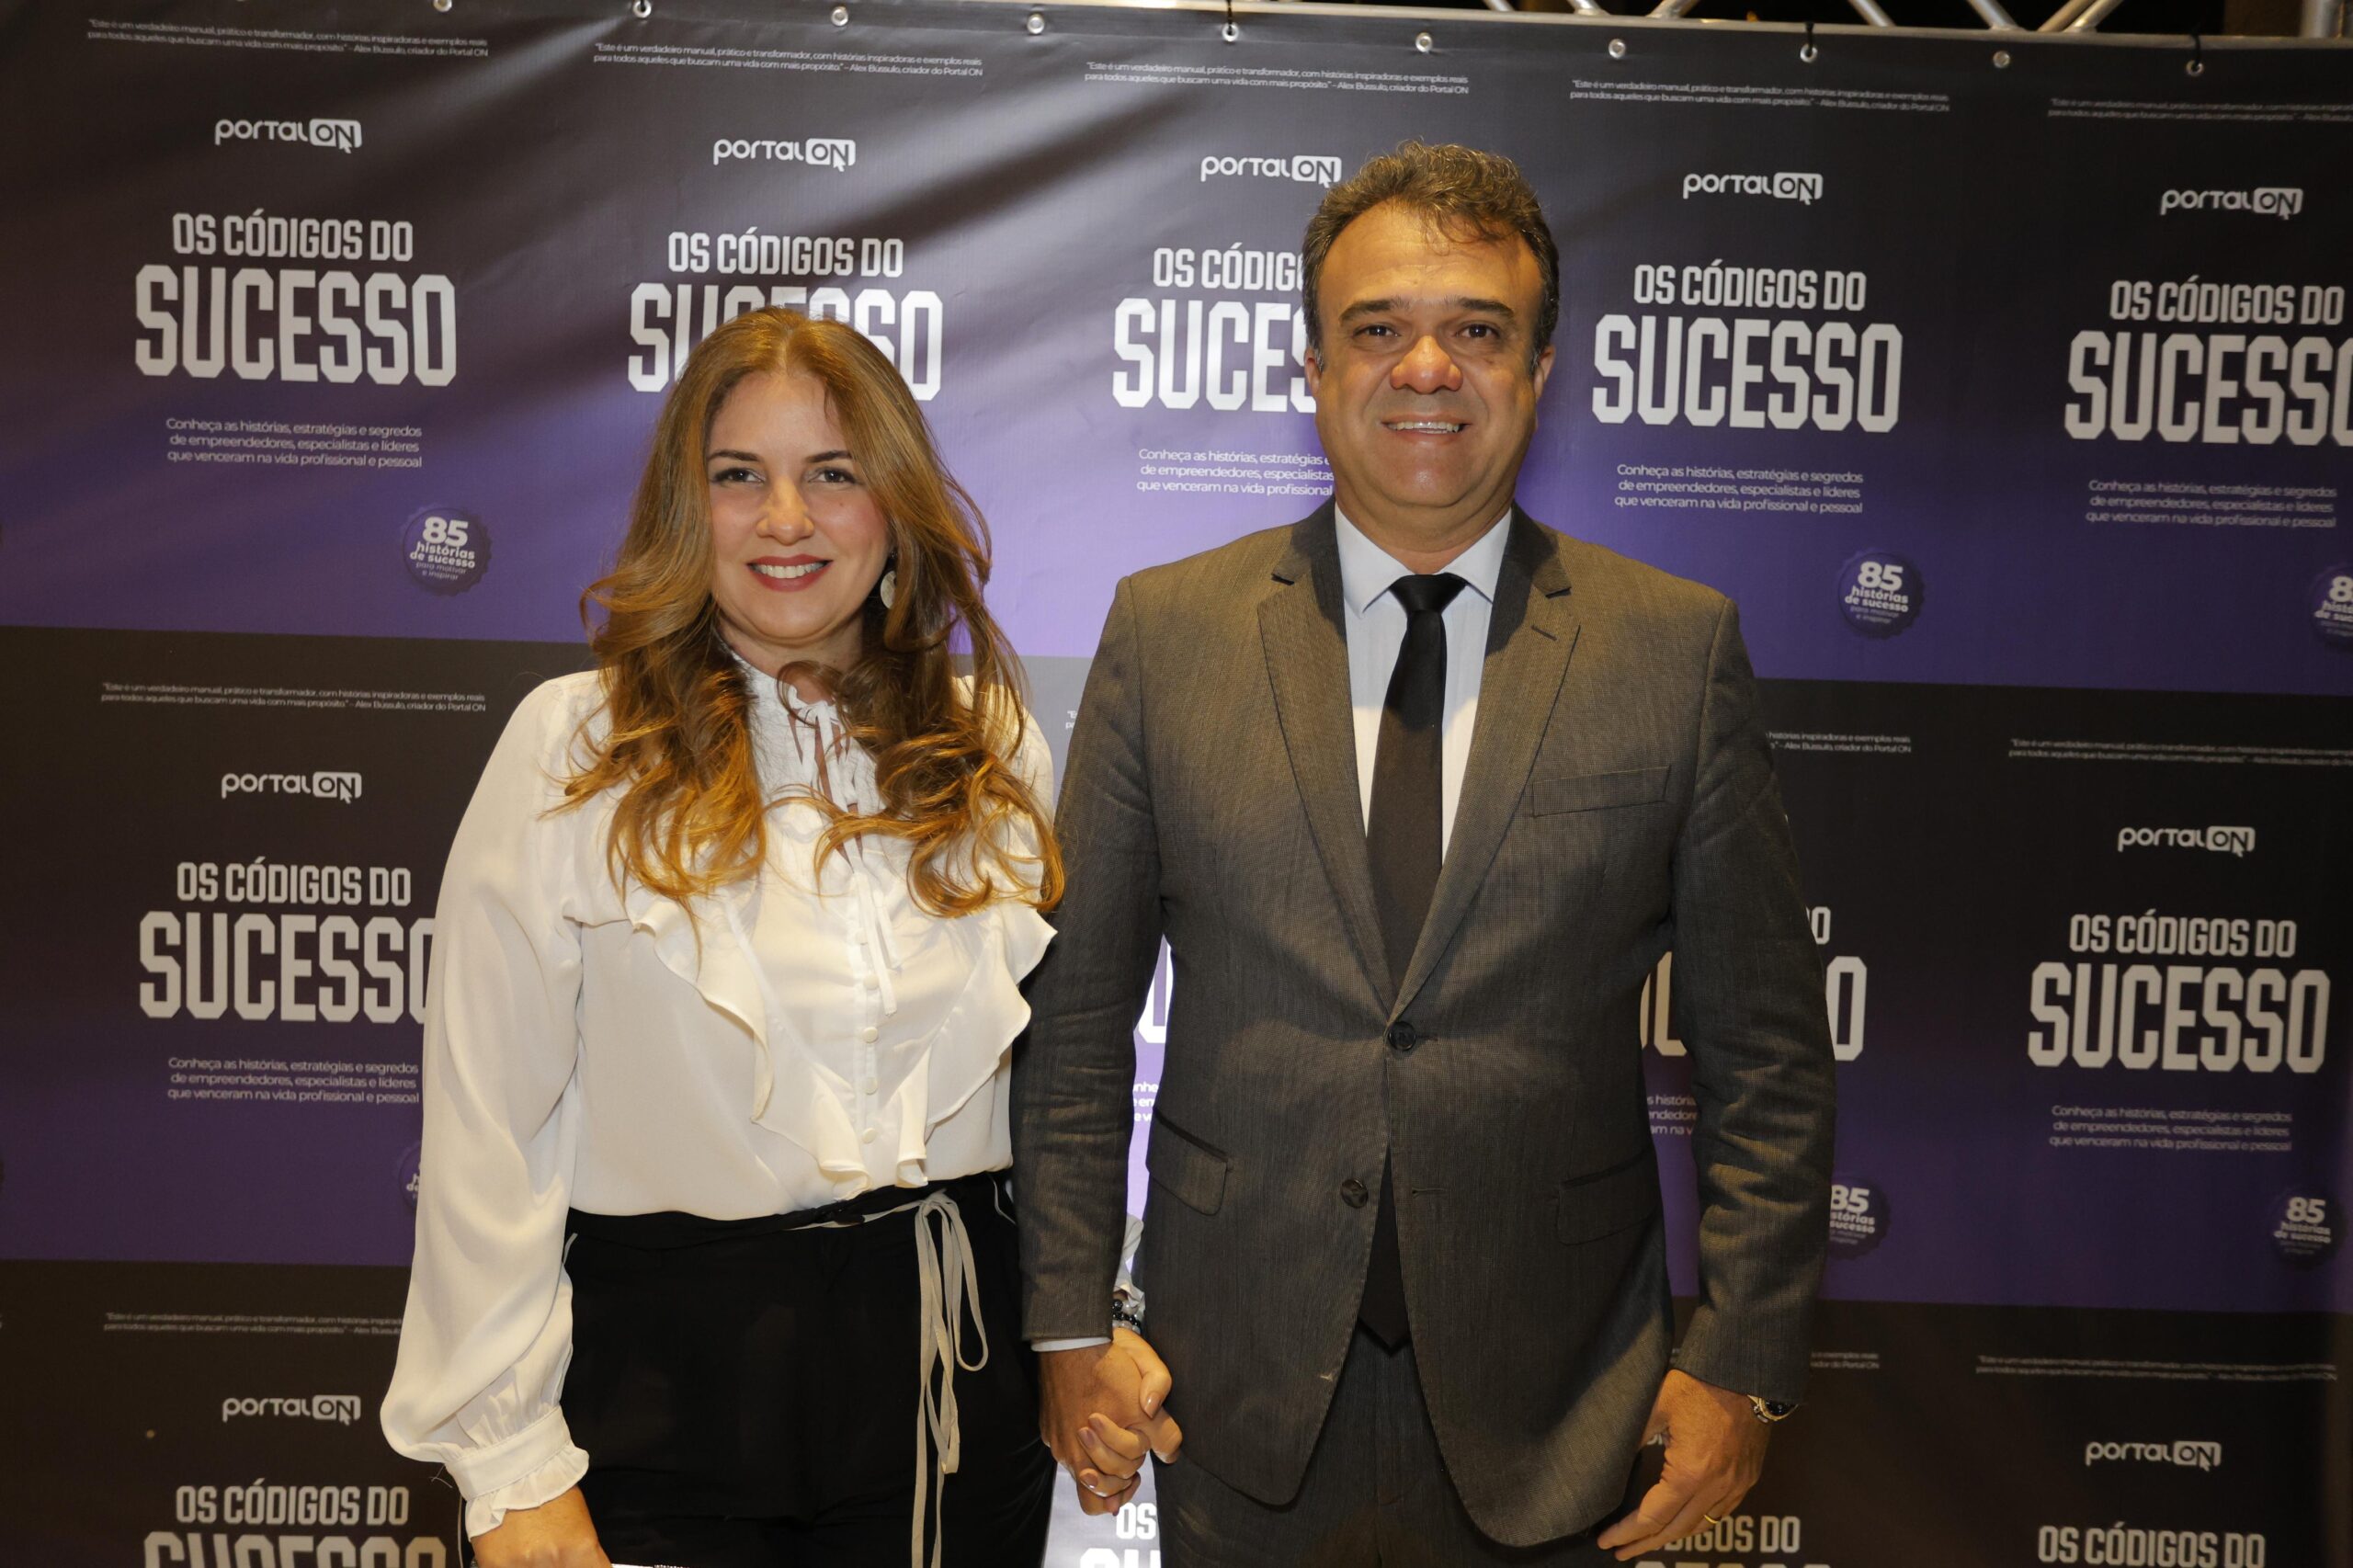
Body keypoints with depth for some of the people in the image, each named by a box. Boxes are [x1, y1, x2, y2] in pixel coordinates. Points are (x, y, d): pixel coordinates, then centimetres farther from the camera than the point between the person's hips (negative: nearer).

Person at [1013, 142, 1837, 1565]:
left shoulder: (1680, 648, -3)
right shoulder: (1166, 630, -2)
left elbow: (1766, 1053, -1)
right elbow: (1076, 1011, 1)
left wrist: (1743, 1361, -3)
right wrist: (1071, 1321, 0)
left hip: (1548, 1406, 0)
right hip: (1243, 1392, 1)